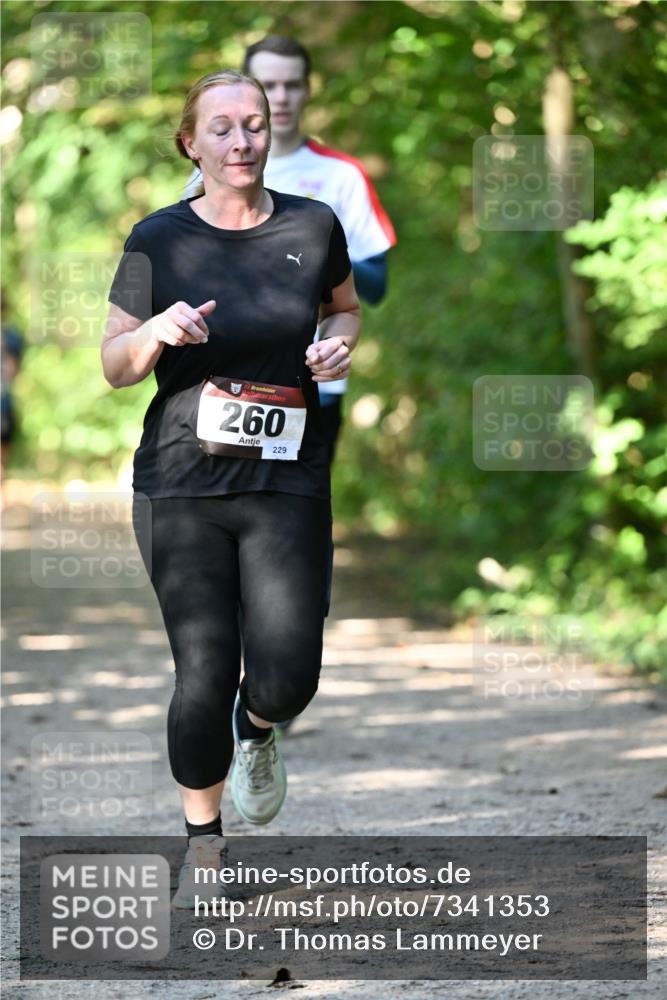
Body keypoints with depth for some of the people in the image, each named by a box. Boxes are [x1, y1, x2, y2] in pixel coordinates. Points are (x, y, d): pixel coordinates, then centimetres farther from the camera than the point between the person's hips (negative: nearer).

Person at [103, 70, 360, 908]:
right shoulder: (158, 240, -2)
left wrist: (340, 343, 0)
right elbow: (114, 368, 4)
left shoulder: (312, 227, 3)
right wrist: (159, 332, -17)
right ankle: (202, 841, 18)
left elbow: (344, 306, 22)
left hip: (288, 483, 1)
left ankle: (256, 732, 29)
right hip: (182, 484, -1)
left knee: (287, 675, -10)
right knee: (203, 674, -3)